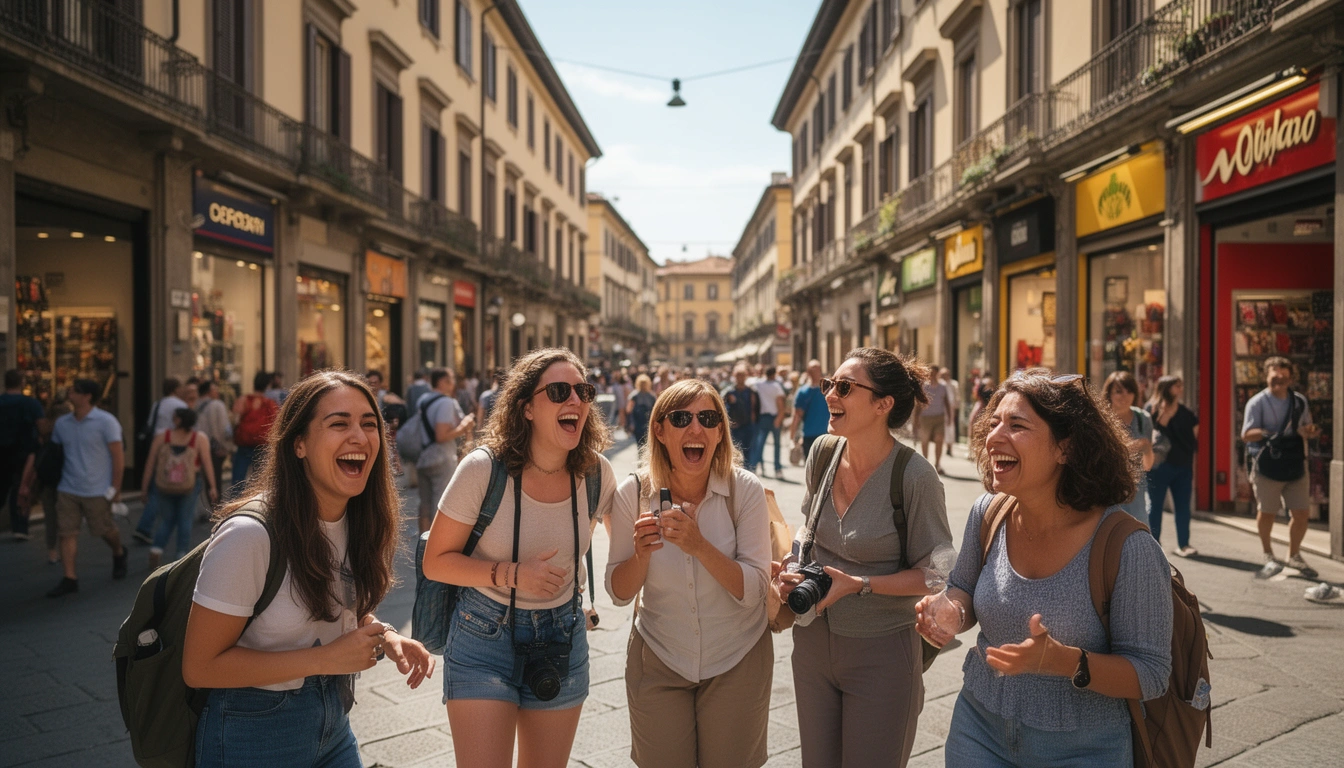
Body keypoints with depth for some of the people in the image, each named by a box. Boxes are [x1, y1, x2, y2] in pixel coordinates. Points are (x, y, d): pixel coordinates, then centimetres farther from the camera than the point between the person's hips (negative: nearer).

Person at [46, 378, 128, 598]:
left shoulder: (106, 422, -10)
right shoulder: (61, 423, 6)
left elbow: (118, 456, -9)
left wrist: (115, 488, -11)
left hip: (97, 491, -4)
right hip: (67, 489, 4)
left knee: (105, 530, 8)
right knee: (67, 533, -1)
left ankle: (119, 554, 37)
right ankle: (70, 578, 4)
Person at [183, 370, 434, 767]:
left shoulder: (360, 521, -5)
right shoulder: (249, 534, -27)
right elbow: (199, 666, -21)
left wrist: (384, 635, -10)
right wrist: (324, 660, -26)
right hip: (254, 735, -6)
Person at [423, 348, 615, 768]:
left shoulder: (596, 473, -8)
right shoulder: (484, 468, -19)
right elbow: (436, 561, -12)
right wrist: (512, 575, -23)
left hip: (562, 638, 4)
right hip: (485, 636, -3)